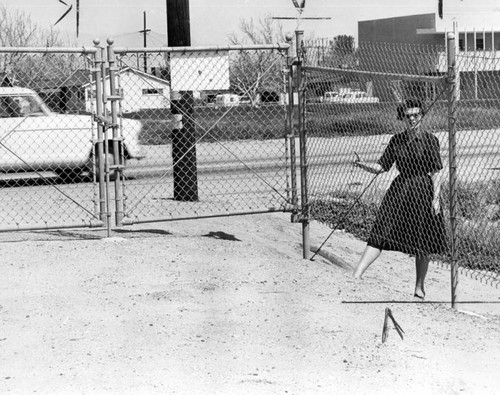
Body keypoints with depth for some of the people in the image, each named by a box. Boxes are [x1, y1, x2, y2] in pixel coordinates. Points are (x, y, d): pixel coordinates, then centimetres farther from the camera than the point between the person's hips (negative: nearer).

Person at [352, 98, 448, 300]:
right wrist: (363, 165, -11)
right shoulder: (396, 140, 7)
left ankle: (420, 286, 21)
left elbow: (435, 172, -6)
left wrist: (436, 198, -12)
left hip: (422, 192, -3)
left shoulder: (429, 140, -4)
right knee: (380, 235, -8)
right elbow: (381, 167, 8)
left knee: (422, 244, 5)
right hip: (399, 190, 3)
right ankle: (356, 276, -15)